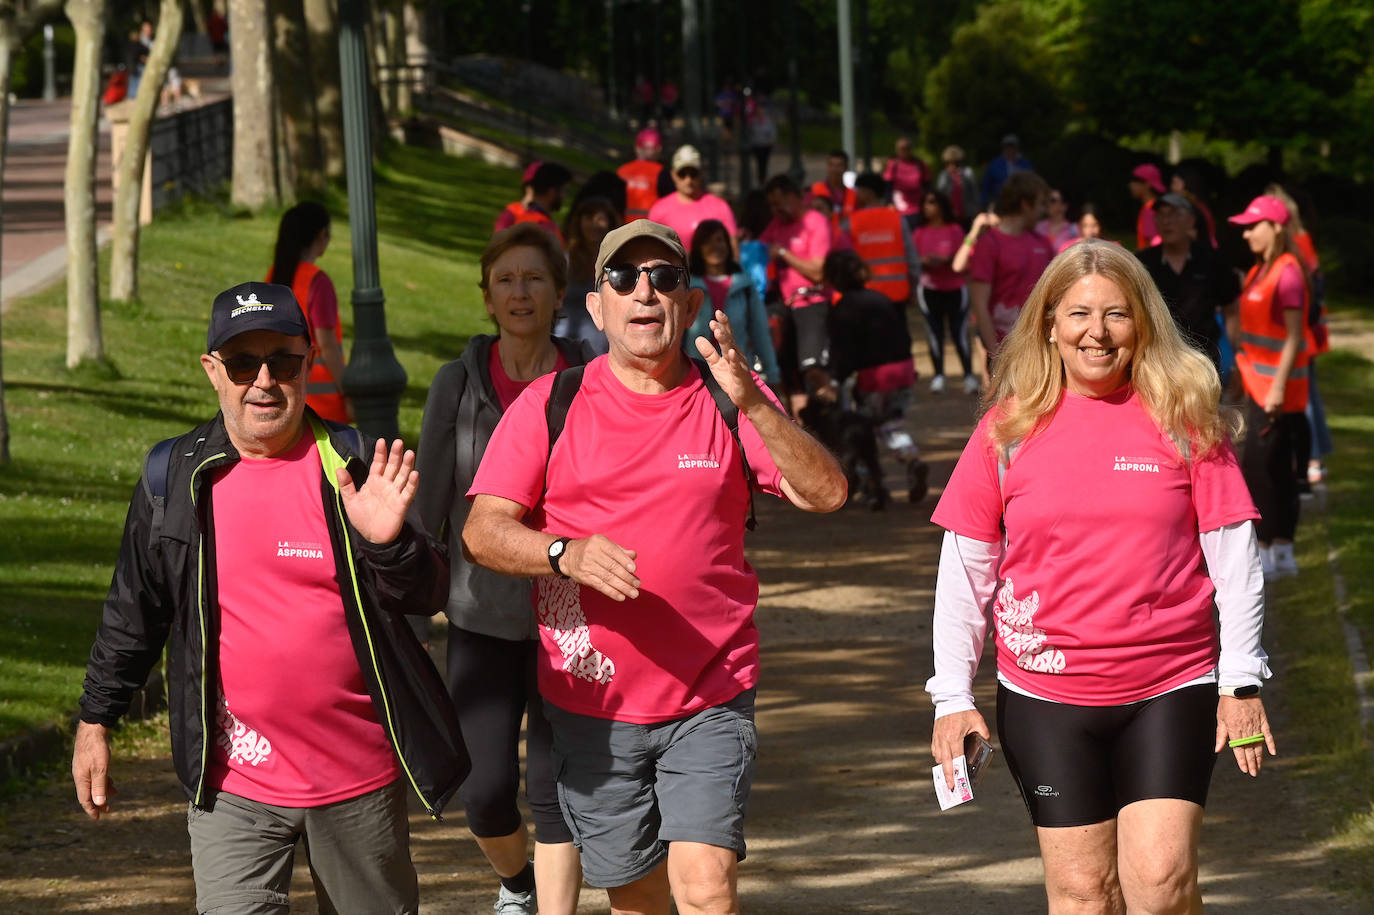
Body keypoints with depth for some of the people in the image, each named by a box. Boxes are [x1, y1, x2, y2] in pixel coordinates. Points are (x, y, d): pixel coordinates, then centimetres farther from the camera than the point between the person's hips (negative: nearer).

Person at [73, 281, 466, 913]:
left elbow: (430, 596, -3)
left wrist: (388, 544, -23)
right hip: (233, 779, 0)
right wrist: (95, 723, 13)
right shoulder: (174, 477, 2)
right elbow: (134, 612, 12)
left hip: (361, 770, 0)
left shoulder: (356, 468, -3)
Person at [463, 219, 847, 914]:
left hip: (710, 699, -1)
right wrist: (568, 554, -25)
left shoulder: (727, 404, 2)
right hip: (591, 699, 1)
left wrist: (754, 405, -23)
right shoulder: (550, 406, 1)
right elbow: (483, 531, -5)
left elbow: (825, 493, -9)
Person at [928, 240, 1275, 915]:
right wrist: (951, 697, 1)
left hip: (1170, 689, -1)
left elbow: (1233, 557, 2)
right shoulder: (1010, 427, 2)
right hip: (1046, 692, 1)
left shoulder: (1184, 416, 0)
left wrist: (1242, 683, -2)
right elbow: (964, 570, 5)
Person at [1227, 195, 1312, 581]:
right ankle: (1282, 554, 17)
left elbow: (1294, 336, -18)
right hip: (1259, 383, 9)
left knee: (1260, 469, -8)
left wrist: (1279, 386, -21)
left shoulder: (1288, 273, -15)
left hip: (1278, 385, -9)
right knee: (1277, 469, 12)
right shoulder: (1259, 271, 13)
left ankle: (1262, 553, -3)